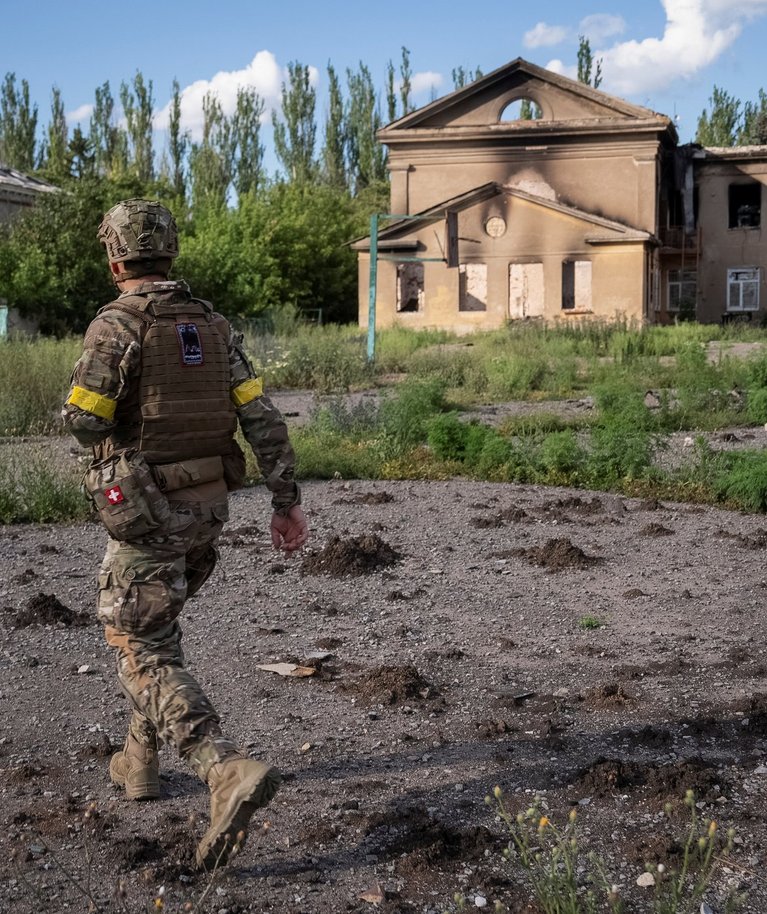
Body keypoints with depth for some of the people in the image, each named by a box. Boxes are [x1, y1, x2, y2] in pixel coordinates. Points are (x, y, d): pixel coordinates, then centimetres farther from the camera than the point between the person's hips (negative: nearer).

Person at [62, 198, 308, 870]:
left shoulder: (116, 324, -13)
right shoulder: (212, 325, 6)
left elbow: (83, 420, -20)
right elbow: (262, 416, 0)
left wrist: (81, 408, 5)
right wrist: (288, 501, 2)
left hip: (148, 516, -7)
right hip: (207, 509, 7)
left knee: (144, 657, -4)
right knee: (155, 626, 26)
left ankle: (231, 773, -22)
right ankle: (140, 759, 35)